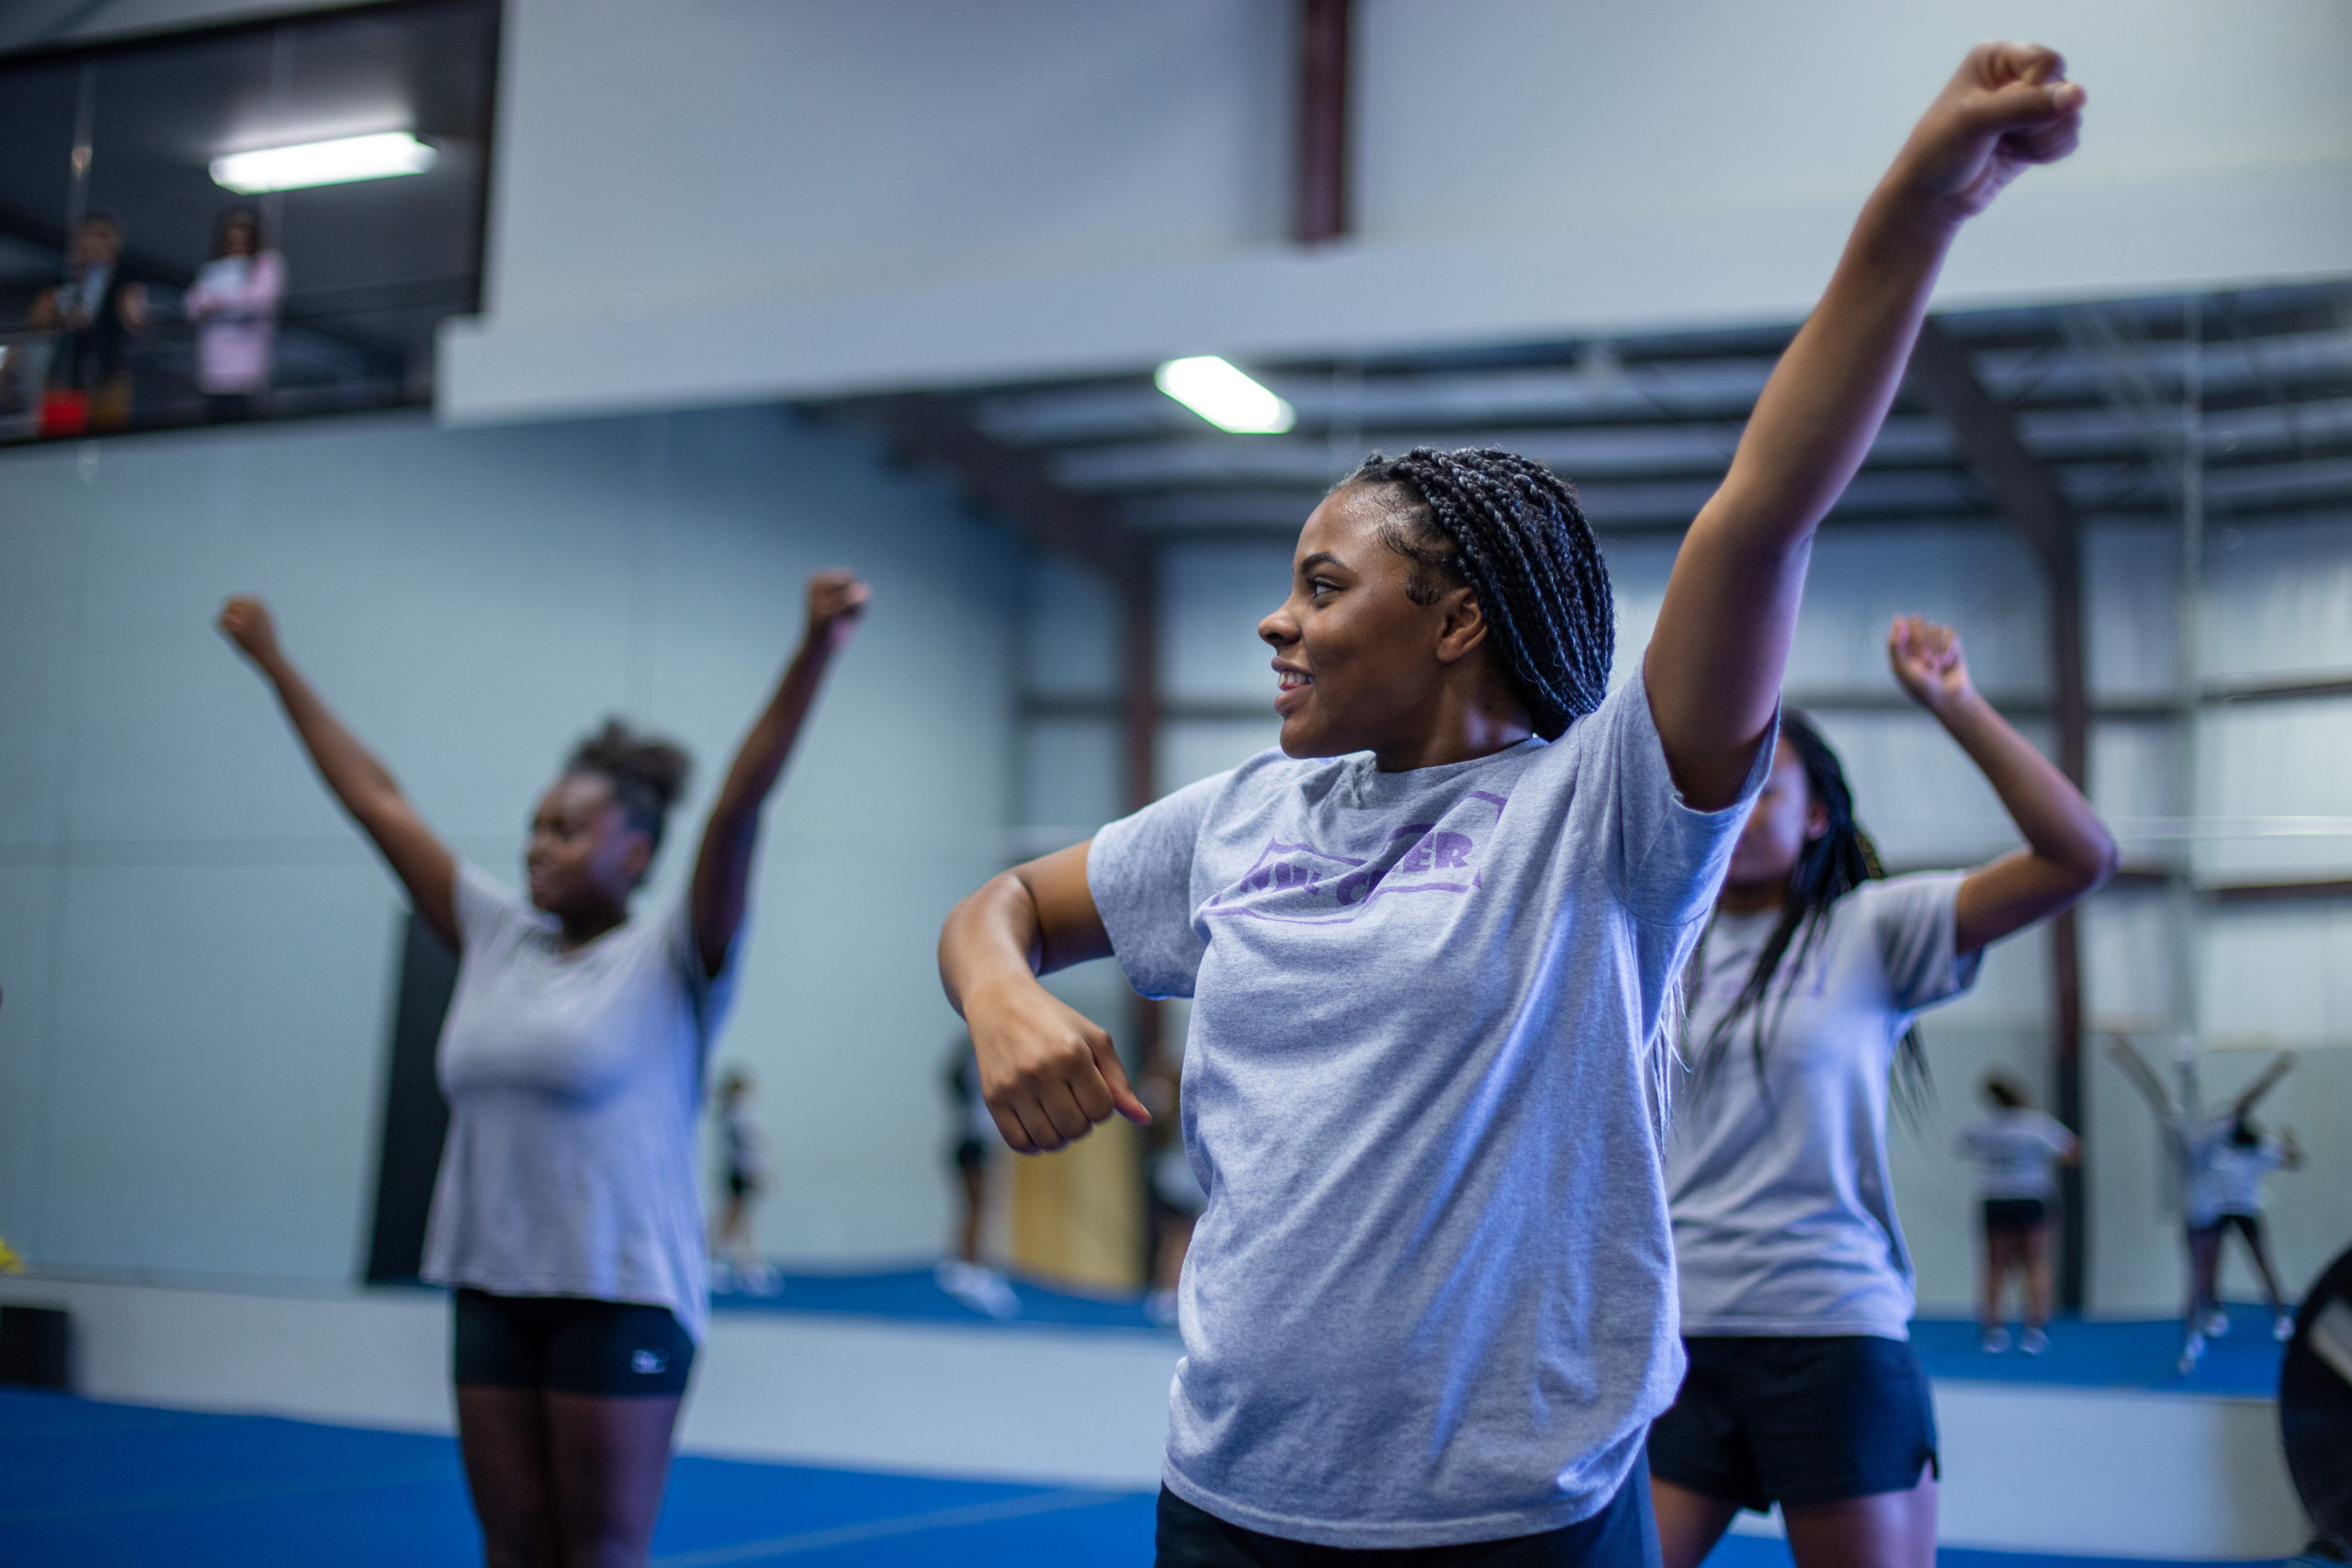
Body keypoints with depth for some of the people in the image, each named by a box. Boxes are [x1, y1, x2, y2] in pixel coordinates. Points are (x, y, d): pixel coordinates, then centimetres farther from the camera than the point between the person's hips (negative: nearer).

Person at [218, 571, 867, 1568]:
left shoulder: (669, 957, -5)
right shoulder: (498, 938, 9)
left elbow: (738, 808, -19)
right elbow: (377, 803, 14)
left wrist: (815, 653, -31)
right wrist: (273, 665, 20)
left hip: (621, 1296, -5)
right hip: (493, 1288, 5)